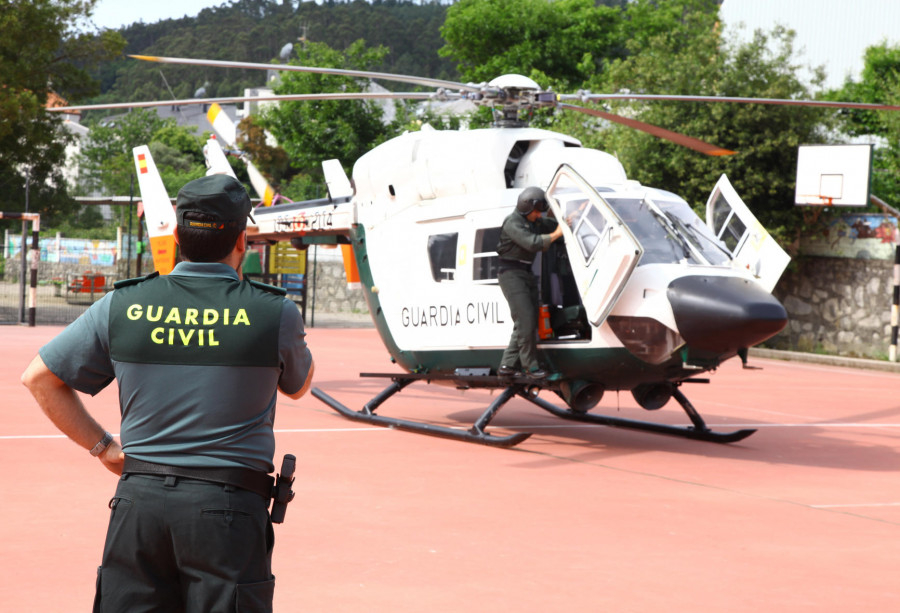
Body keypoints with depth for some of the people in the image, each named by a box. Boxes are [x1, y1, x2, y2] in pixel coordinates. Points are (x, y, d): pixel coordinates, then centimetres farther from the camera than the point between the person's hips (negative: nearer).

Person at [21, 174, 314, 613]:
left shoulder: (122, 306, 1)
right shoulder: (273, 314, -5)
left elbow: (39, 377, 8)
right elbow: (298, 386, 16)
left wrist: (103, 447, 10)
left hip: (139, 499, 3)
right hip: (228, 508, -3)